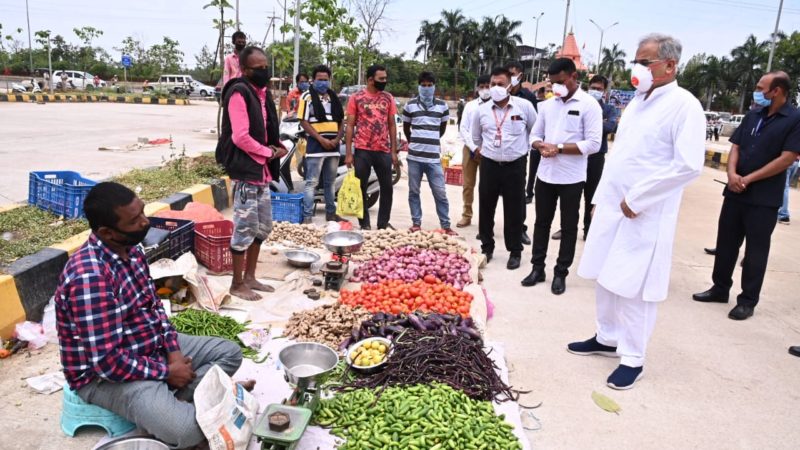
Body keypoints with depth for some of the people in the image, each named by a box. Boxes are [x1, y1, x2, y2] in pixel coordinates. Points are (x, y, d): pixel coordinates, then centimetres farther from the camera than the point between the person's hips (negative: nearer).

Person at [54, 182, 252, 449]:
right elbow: (107, 361, -30)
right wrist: (166, 372, -17)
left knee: (230, 353, 9)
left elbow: (153, 305, 9)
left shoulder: (131, 250, -2)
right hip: (105, 374, -9)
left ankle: (172, 398, -5)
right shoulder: (90, 276, -30)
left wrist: (173, 351, -5)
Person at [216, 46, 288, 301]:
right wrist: (270, 153, -10)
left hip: (261, 171, 9)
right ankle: (237, 284, 13)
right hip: (245, 171, -9)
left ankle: (249, 278, 28)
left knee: (263, 227, 15)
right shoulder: (239, 93, -15)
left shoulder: (261, 92, 13)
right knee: (245, 229, -2)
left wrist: (277, 146, 1)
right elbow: (241, 138, -22)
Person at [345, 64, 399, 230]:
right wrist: (349, 153, -7)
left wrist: (394, 151, 4)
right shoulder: (356, 98, -2)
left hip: (384, 150, 3)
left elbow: (392, 125, 9)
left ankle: (384, 223, 20)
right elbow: (350, 126, -1)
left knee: (387, 188, 6)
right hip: (362, 150, -2)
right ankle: (365, 224, 16)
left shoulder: (388, 98, 7)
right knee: (361, 188, 4)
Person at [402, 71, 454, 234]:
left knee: (440, 193, 0)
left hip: (434, 157, 0)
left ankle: (445, 225, 9)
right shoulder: (410, 105, 3)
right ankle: (416, 222, 19)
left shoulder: (442, 105, 5)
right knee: (414, 191, 7)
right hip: (414, 156, 0)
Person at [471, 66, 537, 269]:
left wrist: (527, 148, 12)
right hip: (489, 165, 3)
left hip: (515, 165, -2)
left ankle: (515, 251, 17)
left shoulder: (524, 106, -6)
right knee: (485, 208, 8)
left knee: (514, 210, 4)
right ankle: (486, 247, 24)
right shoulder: (481, 110, 2)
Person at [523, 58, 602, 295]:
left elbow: (593, 144, -14)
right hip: (545, 174, 5)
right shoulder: (547, 105, 9)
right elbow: (535, 135, 13)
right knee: (541, 222, 12)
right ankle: (538, 268, 23)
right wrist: (542, 146, -10)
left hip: (571, 178, -5)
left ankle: (561, 273, 17)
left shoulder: (589, 105, -8)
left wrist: (559, 148, -19)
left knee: (568, 227, 7)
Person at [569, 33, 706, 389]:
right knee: (606, 279, 15)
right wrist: (600, 197, 14)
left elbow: (688, 165, -18)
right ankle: (607, 338, 32)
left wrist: (636, 199, -17)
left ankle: (633, 358, 15)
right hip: (612, 207, 8)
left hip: (645, 214, -7)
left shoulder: (684, 105, -11)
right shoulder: (637, 102, 13)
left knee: (633, 288, -1)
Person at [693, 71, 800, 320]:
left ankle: (748, 300, 13)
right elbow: (735, 147, 8)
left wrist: (748, 179, -15)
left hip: (764, 198, -5)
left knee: (756, 250, 3)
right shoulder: (752, 116, 10)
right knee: (726, 242, 11)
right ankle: (720, 288, 25)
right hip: (736, 192, 5)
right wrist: (732, 173, -11)